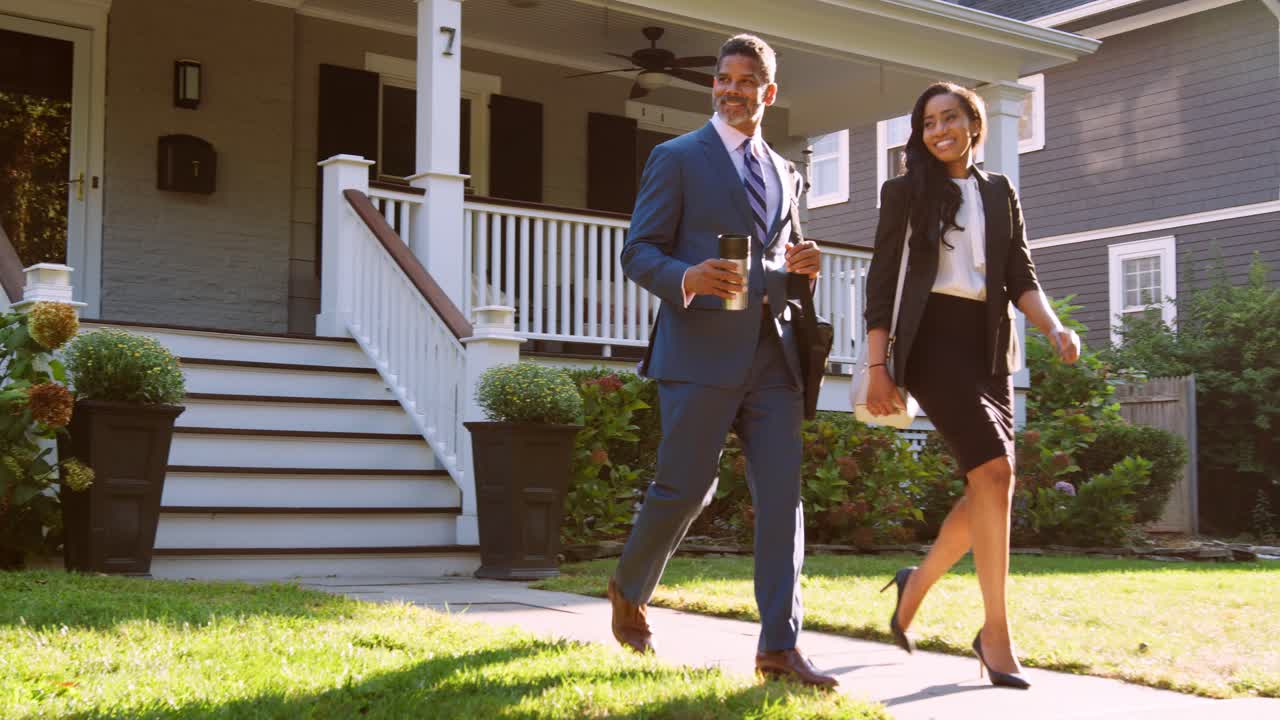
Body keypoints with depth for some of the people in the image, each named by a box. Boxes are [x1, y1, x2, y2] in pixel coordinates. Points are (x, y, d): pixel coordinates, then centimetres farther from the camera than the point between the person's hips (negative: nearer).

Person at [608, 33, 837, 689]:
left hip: (771, 353, 5)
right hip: (701, 352, -5)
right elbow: (638, 252, -2)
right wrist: (686, 279, -22)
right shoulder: (677, 158, 4)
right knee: (684, 489, 0)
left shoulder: (785, 173, 21)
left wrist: (800, 265, 5)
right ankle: (628, 592, 27)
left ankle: (779, 647, -2)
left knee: (781, 495, -4)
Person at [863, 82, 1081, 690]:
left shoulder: (1000, 193, 17)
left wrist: (1054, 328, -10)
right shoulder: (905, 192, 6)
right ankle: (996, 633, -16)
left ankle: (917, 582, 26)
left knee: (990, 483, 0)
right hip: (932, 339, -5)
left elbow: (1020, 277, 10)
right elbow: (881, 281, 2)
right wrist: (877, 366, -7)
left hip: (988, 345, 5)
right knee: (994, 469, -20)